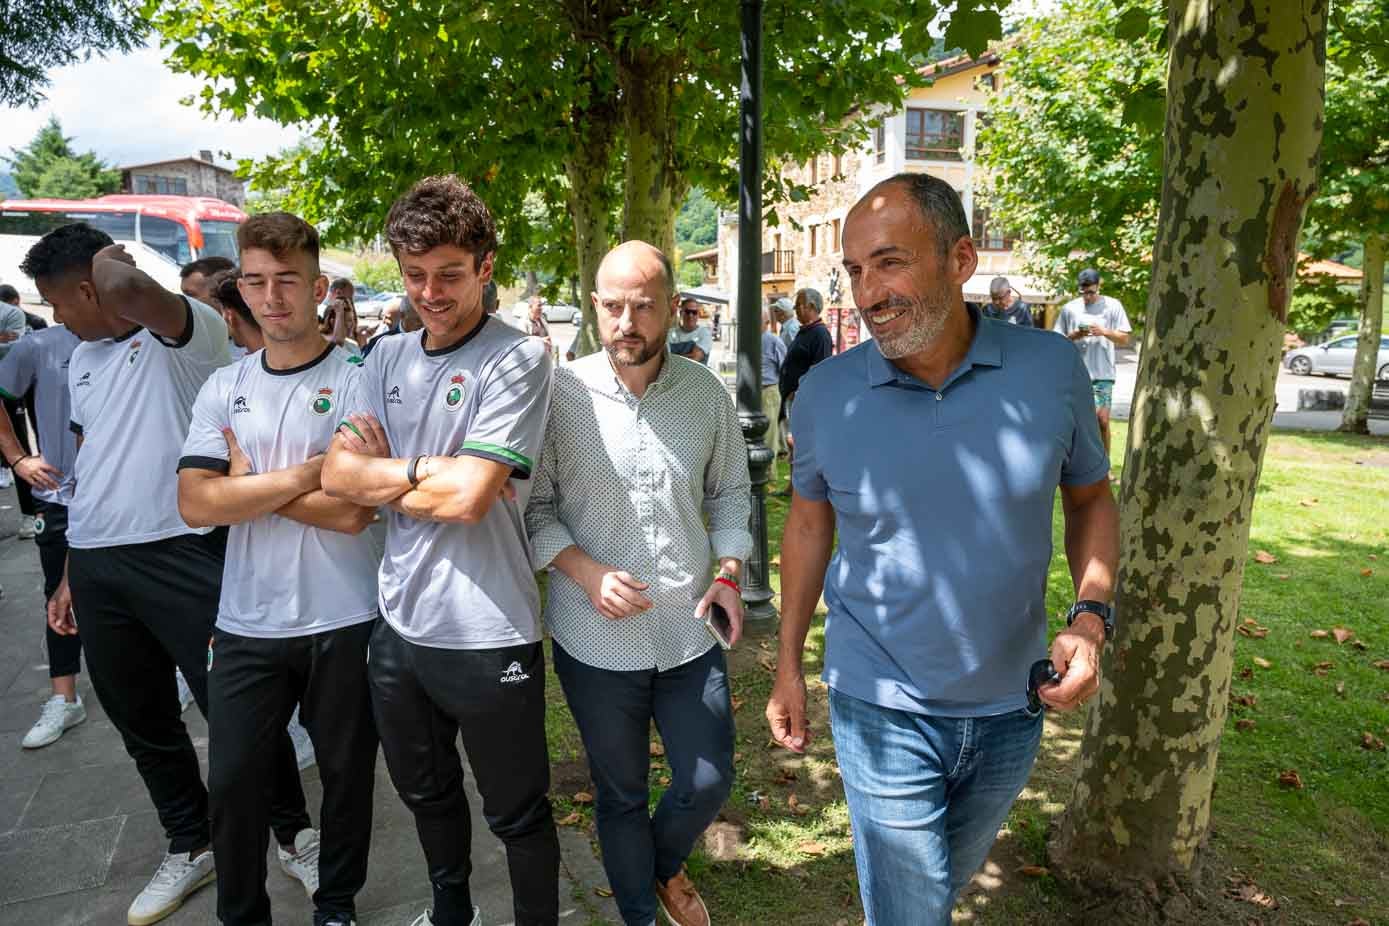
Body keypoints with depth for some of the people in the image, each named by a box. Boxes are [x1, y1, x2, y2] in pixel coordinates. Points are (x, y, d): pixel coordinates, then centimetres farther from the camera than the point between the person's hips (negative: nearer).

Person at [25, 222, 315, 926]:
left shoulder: (188, 330, -7)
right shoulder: (82, 358, 18)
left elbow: (126, 291, -31)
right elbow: (90, 465, 22)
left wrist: (110, 257, -7)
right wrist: (71, 572, 21)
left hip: (180, 554, -8)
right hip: (96, 564, 8)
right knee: (141, 722, 16)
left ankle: (295, 832, 20)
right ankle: (191, 846, 35)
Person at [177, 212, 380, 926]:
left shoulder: (357, 382, -7)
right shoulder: (223, 388, 5)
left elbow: (351, 512, -16)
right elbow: (195, 505, -8)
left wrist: (248, 483, -9)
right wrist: (305, 473, -15)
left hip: (342, 622, -3)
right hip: (246, 625, 3)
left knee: (346, 774, 13)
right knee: (231, 782, 11)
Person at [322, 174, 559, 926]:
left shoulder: (518, 358, -14)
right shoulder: (387, 357, 6)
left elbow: (466, 496, -23)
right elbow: (337, 475, -2)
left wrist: (385, 472, -7)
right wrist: (427, 473, -14)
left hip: (488, 636, -7)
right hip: (399, 625, 7)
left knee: (517, 815, 13)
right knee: (426, 793, 28)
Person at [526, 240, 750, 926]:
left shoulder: (706, 393, -1)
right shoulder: (560, 393, -10)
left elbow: (729, 493, 10)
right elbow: (531, 506, -4)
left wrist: (729, 571, -4)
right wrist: (585, 572, -19)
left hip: (689, 634, 2)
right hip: (594, 639, -2)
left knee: (709, 782, 13)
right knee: (620, 794, 16)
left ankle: (665, 865, 48)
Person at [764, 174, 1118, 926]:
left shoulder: (1051, 370, -12)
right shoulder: (824, 393, -13)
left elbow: (1091, 498, 2)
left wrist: (1092, 617, -14)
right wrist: (788, 665, 4)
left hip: (1010, 703, 3)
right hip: (882, 707, -2)